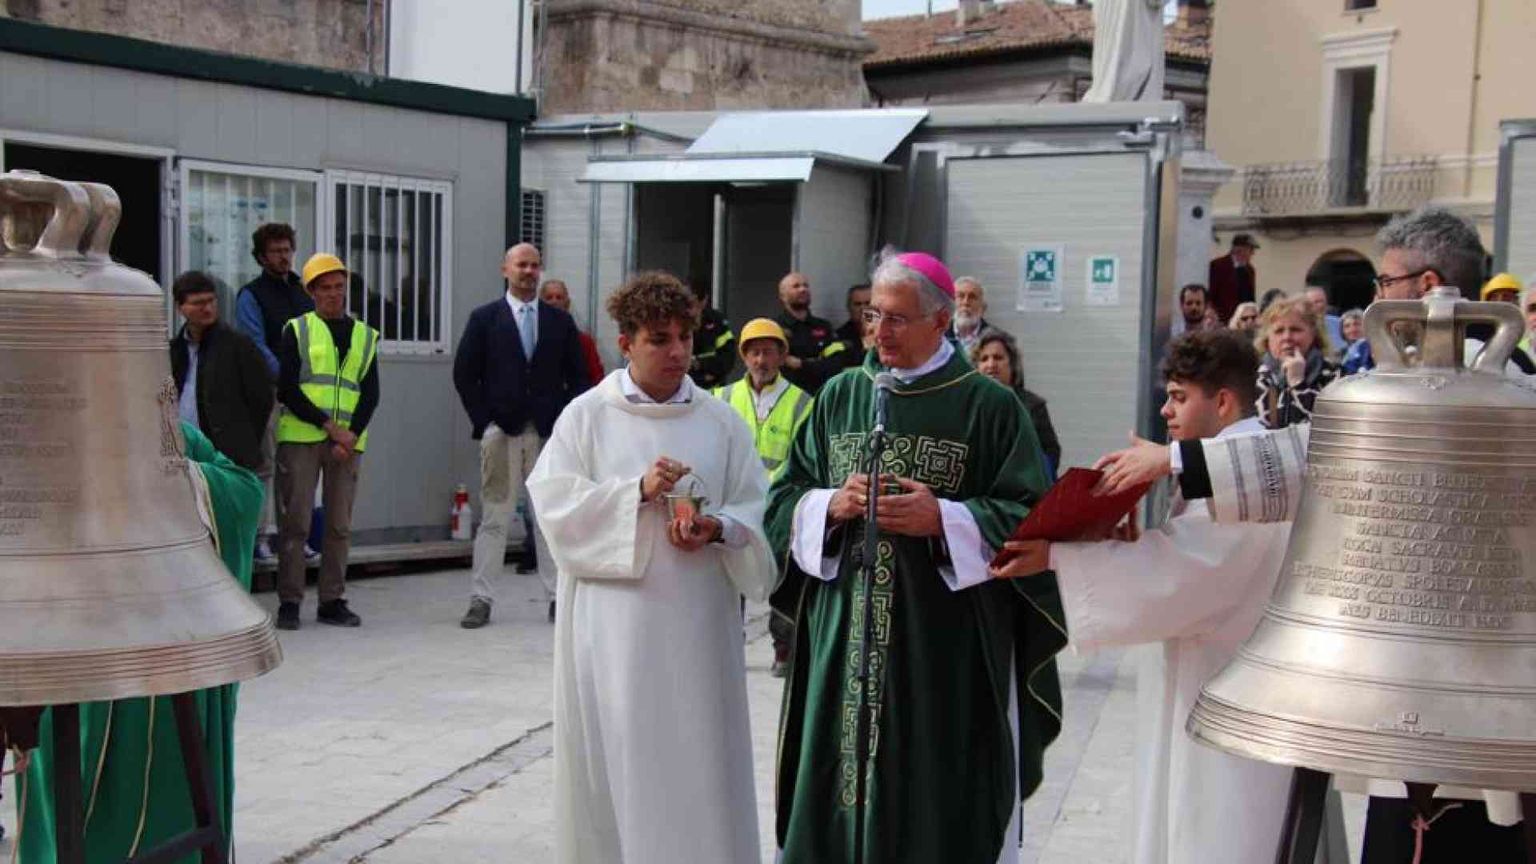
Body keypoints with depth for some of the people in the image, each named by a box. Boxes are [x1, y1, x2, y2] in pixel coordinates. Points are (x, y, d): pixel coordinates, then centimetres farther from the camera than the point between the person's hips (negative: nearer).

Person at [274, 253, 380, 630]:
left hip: (348, 441, 3)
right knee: (296, 521, -4)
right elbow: (288, 389, -4)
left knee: (340, 524, 5)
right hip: (300, 437, -3)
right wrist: (329, 425, -11)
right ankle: (289, 602, 2)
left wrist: (352, 434, -8)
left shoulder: (365, 336, 14)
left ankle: (332, 601, 12)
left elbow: (371, 394, 7)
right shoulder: (297, 330, 5)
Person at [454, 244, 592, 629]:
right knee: (494, 517, -1)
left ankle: (558, 597, 9)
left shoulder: (560, 322, 10)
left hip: (550, 433, 2)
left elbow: (578, 378, 11)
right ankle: (481, 599, 4)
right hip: (501, 431, -1)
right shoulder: (484, 319, 5)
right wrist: (484, 422, -4)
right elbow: (464, 374, 3)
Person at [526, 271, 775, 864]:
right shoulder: (587, 415, 2)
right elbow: (555, 502, -5)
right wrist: (636, 491, -15)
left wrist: (718, 527, -14)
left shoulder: (720, 422, 8)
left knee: (697, 761, 3)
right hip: (613, 623, -2)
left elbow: (755, 509, 7)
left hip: (697, 623, 2)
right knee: (616, 758, 1)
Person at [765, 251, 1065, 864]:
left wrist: (944, 520, -17)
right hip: (845, 635, 3)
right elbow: (786, 500, 10)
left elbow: (1029, 521, -6)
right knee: (840, 784, 6)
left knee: (937, 797, 1)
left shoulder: (989, 407, -2)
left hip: (947, 647, -3)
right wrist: (830, 506, -9)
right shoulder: (840, 395, 9)